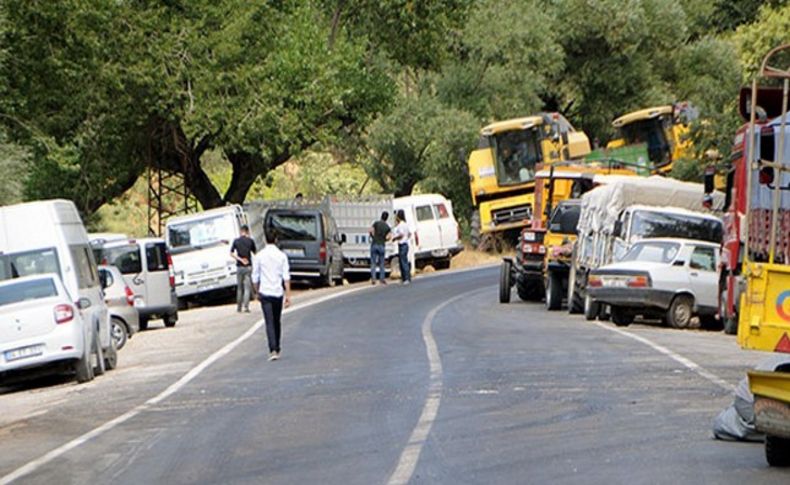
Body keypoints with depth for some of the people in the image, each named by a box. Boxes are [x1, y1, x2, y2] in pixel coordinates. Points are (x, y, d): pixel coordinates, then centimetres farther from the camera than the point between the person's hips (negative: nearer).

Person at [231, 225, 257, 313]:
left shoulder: (236, 241, 1)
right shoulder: (250, 241, -3)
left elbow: (231, 253, -6)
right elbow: (255, 253, 8)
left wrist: (240, 259, -7)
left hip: (239, 266, 2)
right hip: (248, 266, -2)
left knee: (239, 287, 13)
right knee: (247, 287, 0)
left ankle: (239, 307, 16)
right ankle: (246, 306, -10)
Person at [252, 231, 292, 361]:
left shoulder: (259, 256, -3)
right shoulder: (282, 256, -1)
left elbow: (255, 277, 2)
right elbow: (286, 277, -4)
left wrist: (257, 292, 16)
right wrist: (288, 295, -2)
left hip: (265, 293, -1)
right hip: (278, 292, 1)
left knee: (270, 322, -6)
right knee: (277, 322, 16)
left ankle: (273, 350, -19)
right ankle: (277, 349, 25)